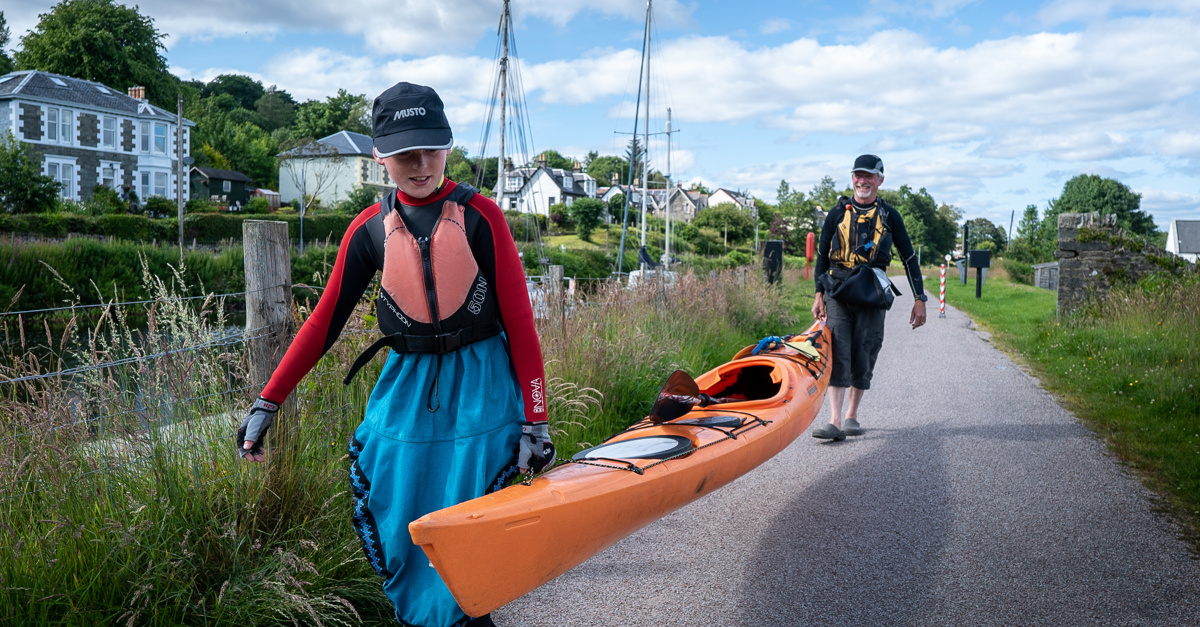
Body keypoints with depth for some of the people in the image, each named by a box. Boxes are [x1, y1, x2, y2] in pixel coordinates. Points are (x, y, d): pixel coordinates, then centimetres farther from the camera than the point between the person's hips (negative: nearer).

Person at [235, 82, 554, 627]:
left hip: (480, 389, -2)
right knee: (395, 530, 4)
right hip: (406, 386, 3)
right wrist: (267, 403, 1)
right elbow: (325, 322, 5)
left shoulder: (479, 216, -6)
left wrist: (535, 419, -9)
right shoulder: (370, 229, 1)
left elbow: (519, 322, -6)